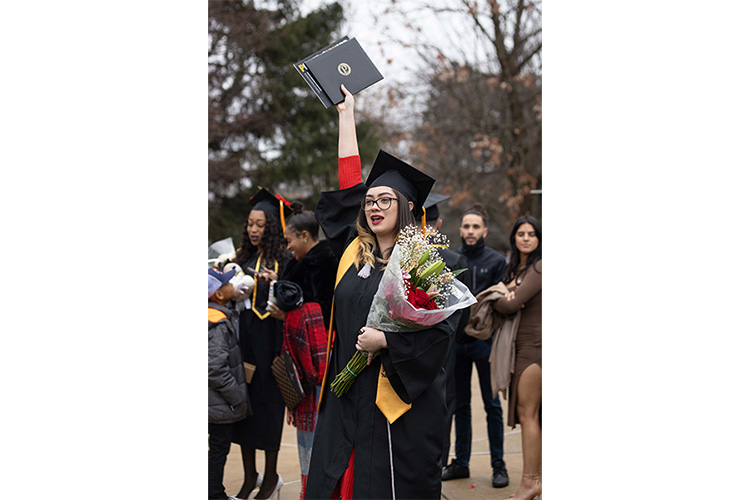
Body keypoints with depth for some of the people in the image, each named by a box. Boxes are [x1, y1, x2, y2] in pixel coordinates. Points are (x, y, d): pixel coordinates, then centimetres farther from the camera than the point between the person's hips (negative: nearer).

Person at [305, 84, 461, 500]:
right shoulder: (354, 250, 10)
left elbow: (441, 327, -11)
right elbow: (348, 185, 16)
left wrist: (385, 340, -18)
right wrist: (346, 114, 21)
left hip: (398, 401, -5)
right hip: (347, 394, 6)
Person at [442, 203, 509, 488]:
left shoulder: (497, 261, 1)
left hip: (485, 340, -3)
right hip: (456, 340, 3)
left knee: (492, 405, 2)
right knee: (460, 404, 10)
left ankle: (498, 465, 10)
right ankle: (461, 462, 20)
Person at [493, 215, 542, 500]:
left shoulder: (539, 268, -11)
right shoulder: (515, 268, 18)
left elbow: (512, 304, -18)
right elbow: (508, 301, 14)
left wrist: (495, 300, 3)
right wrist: (507, 291, -8)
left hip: (535, 346, -9)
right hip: (521, 346, 9)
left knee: (527, 413, -8)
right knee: (529, 414, 10)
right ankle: (537, 476, 15)